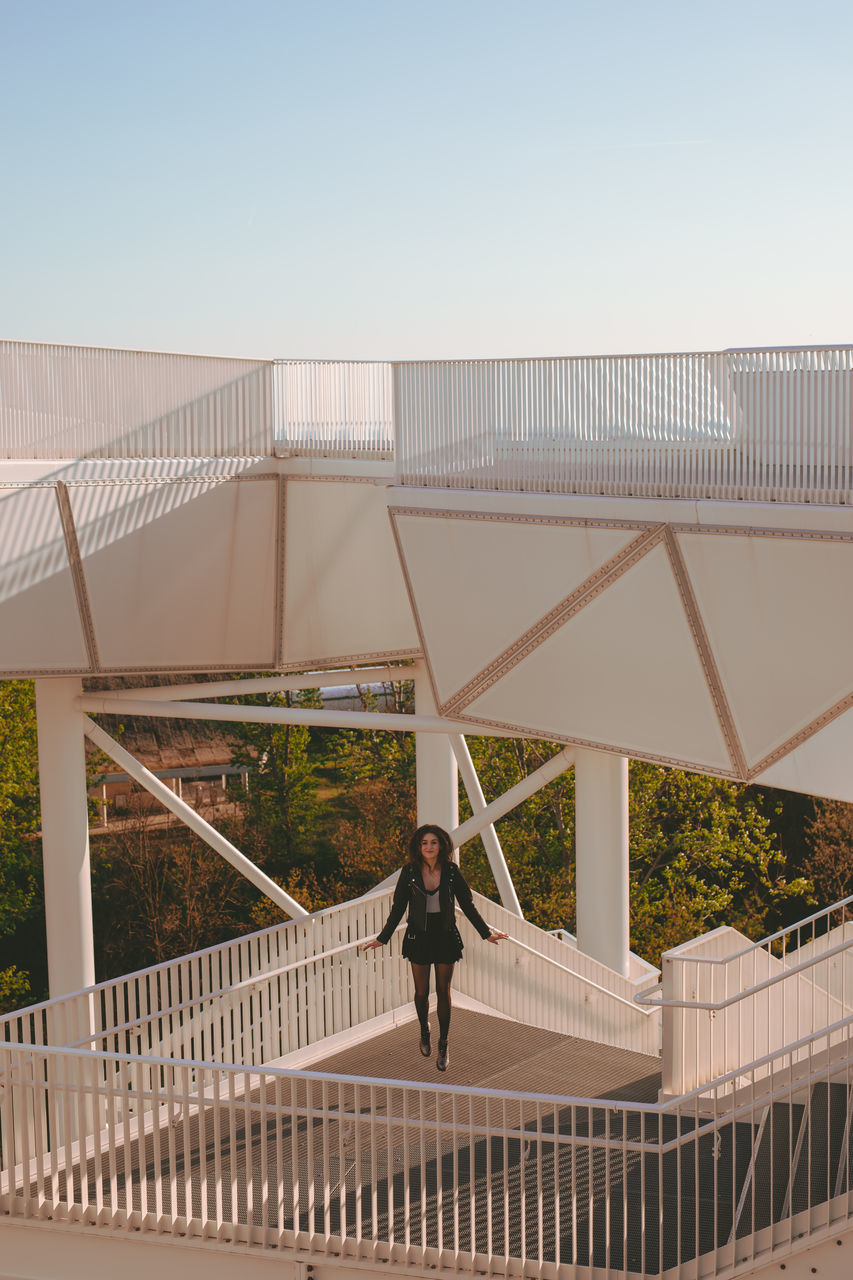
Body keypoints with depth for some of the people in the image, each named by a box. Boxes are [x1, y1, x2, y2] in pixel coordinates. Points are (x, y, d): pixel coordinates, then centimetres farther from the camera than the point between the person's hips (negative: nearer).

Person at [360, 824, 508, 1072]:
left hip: (445, 937, 0)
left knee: (443, 993, 4)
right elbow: (398, 908, -1)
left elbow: (467, 905, 2)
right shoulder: (410, 872, -7)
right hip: (418, 937, 0)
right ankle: (424, 1032, 37)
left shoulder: (451, 871, -6)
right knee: (421, 992, 8)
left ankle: (443, 1047, 16)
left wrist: (487, 932, 2)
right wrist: (382, 938, -4)